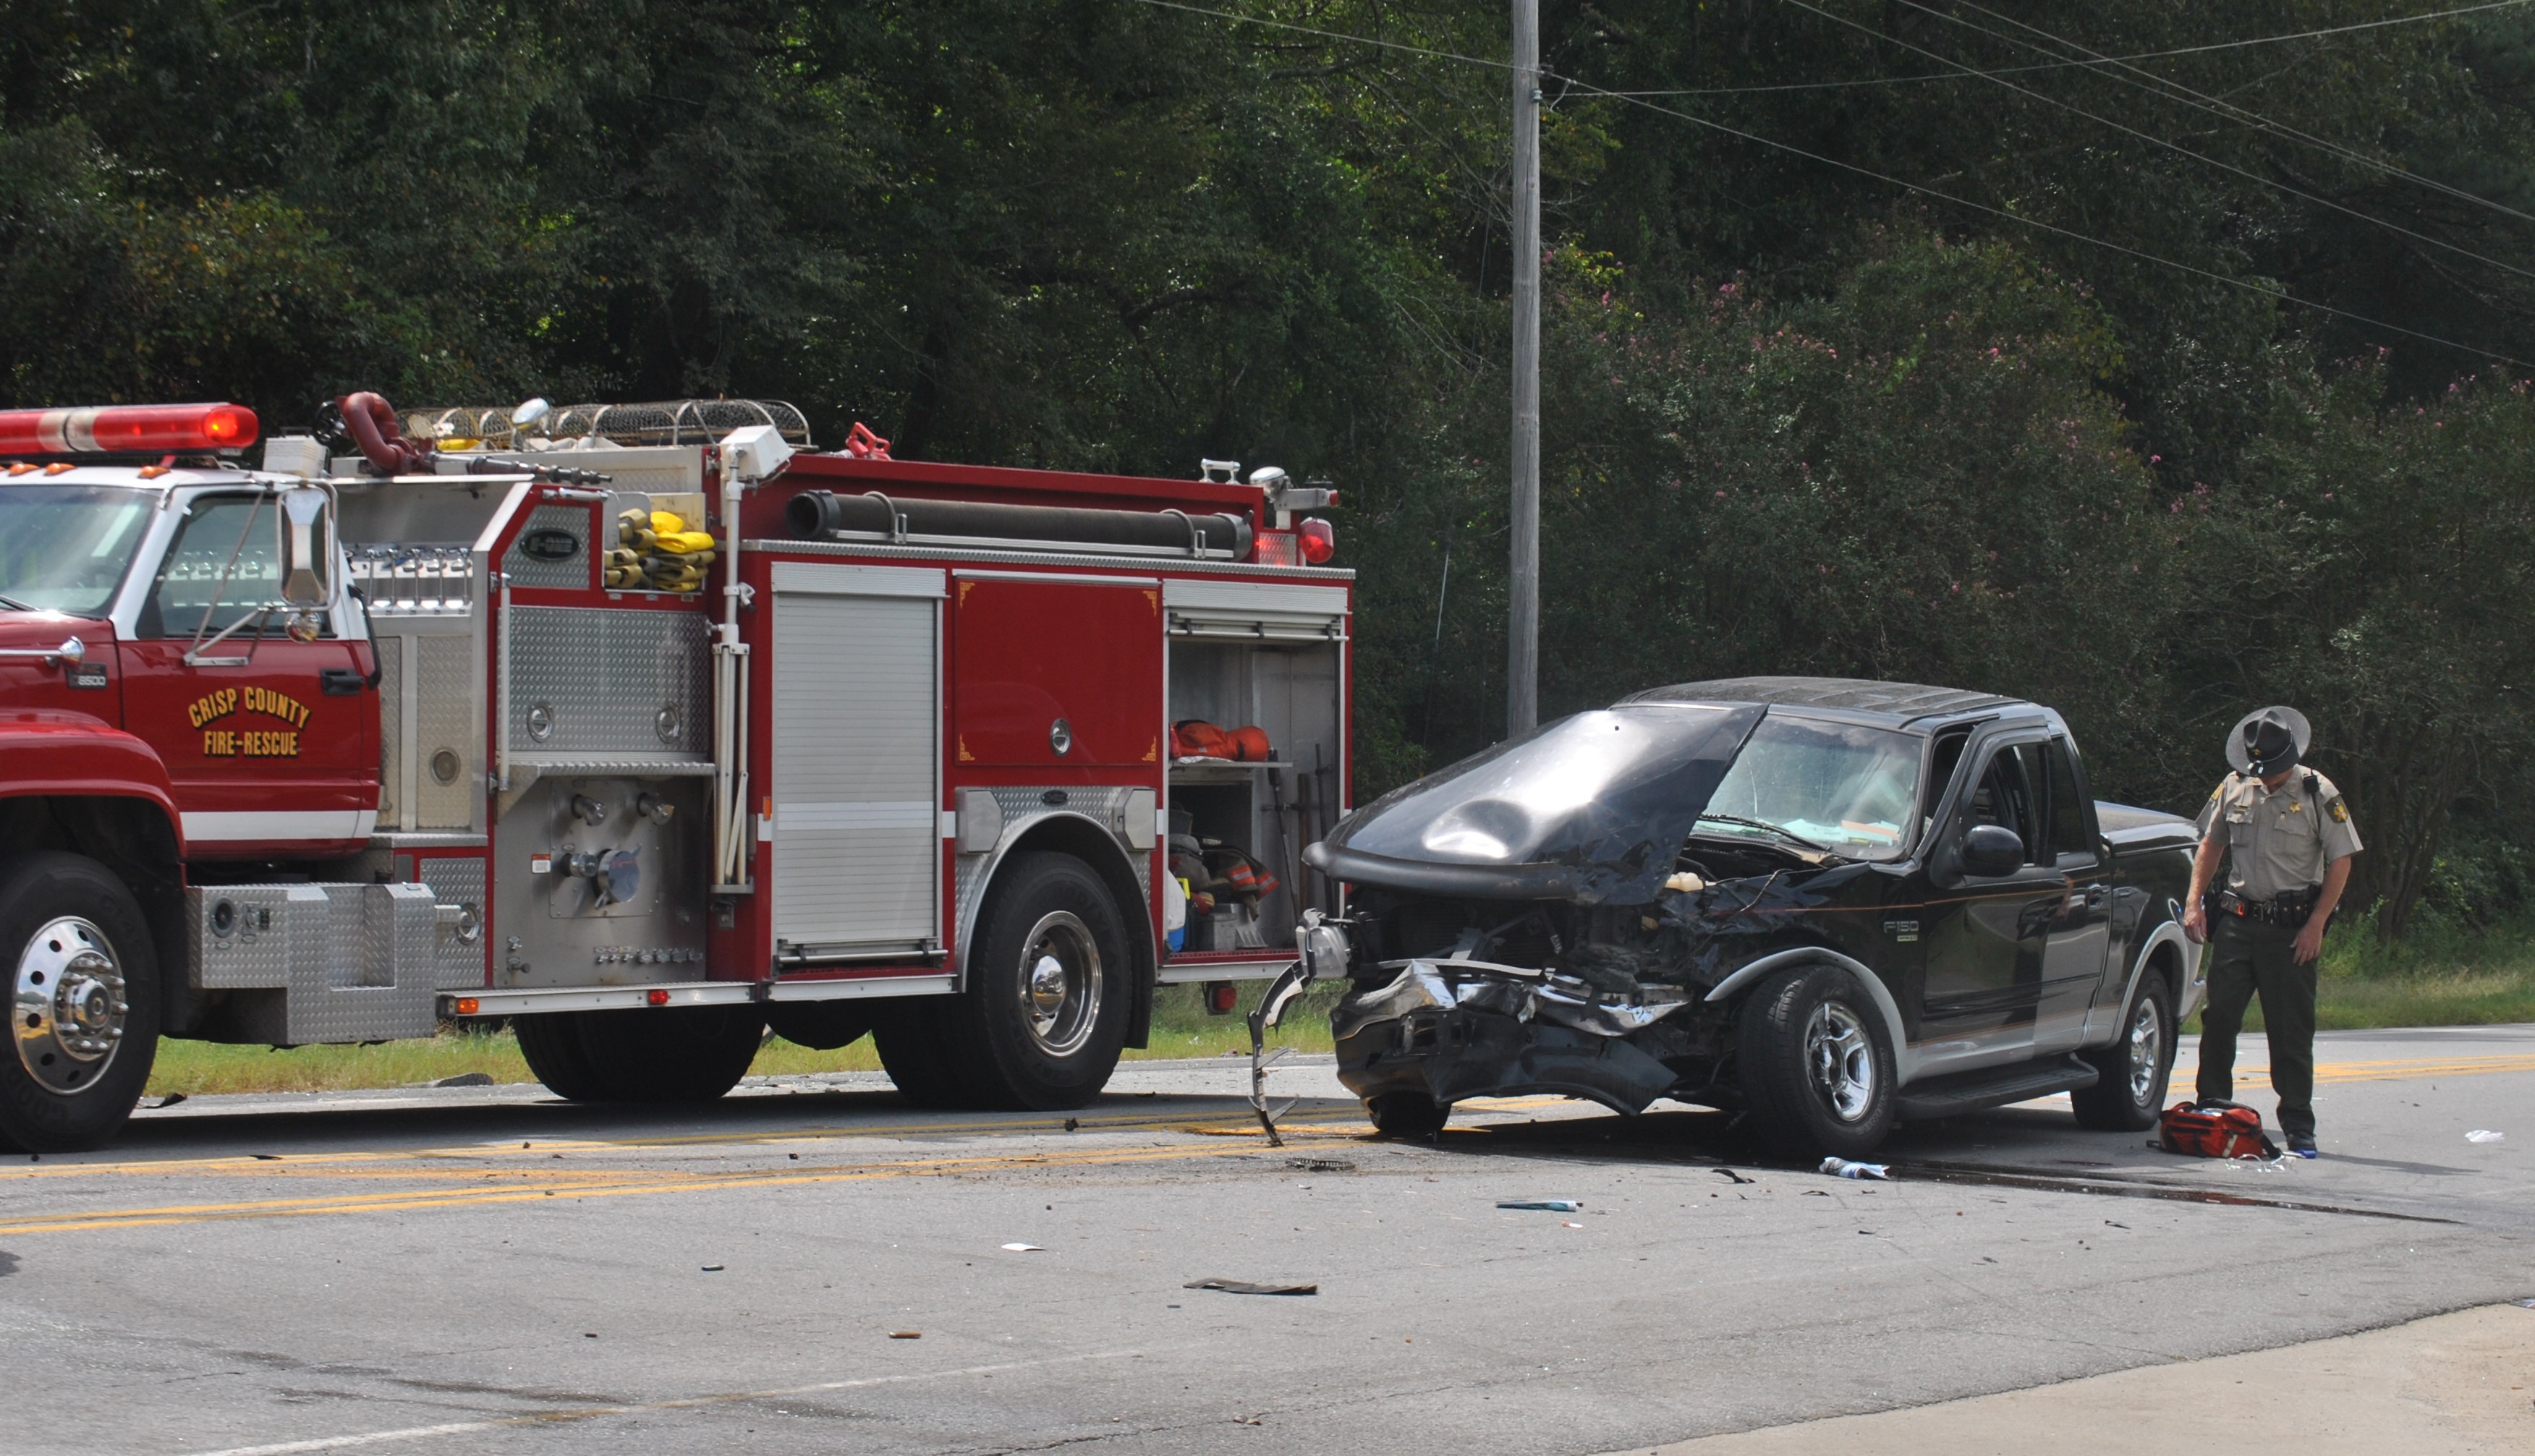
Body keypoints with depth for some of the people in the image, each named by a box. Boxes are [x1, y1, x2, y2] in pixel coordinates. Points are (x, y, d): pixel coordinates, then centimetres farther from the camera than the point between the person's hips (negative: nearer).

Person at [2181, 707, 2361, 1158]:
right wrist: (2194, 902, 5)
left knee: (2292, 1031, -1)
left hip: (2291, 930, -4)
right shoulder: (2234, 788, 6)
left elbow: (2340, 862, -4)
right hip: (2237, 920, 4)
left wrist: (2316, 925, -10)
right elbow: (2211, 845, 17)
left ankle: (2298, 1128, 5)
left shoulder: (2319, 795, -5)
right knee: (2218, 1018, 2)